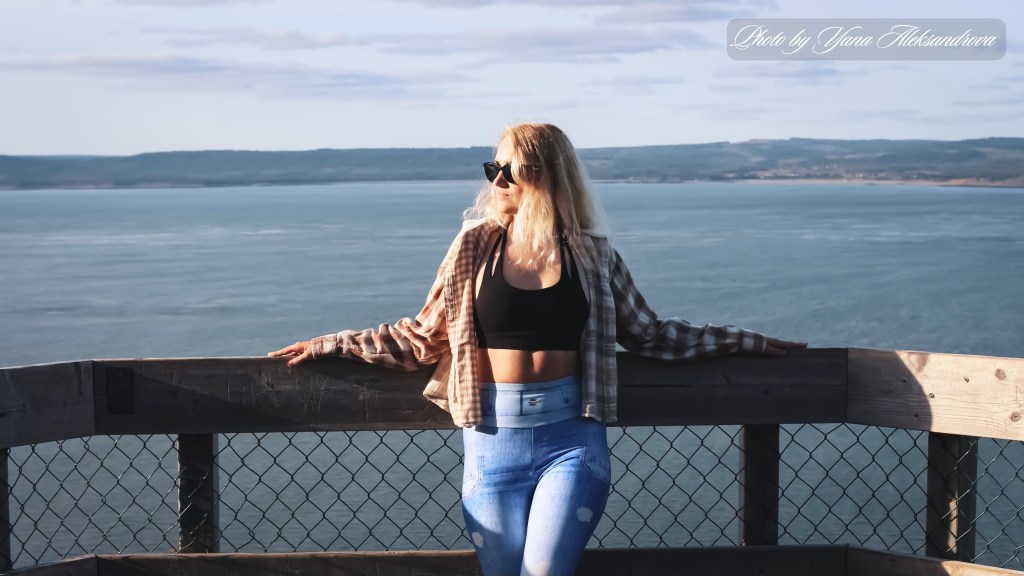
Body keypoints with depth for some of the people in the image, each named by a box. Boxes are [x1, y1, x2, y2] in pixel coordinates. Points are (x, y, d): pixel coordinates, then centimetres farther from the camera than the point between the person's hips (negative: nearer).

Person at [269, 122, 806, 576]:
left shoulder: (592, 254, 4)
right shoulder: (476, 246, 3)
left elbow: (650, 334, 13)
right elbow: (424, 336, 9)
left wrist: (745, 341, 12)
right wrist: (330, 345, 6)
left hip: (571, 437, -1)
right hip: (493, 439, 1)